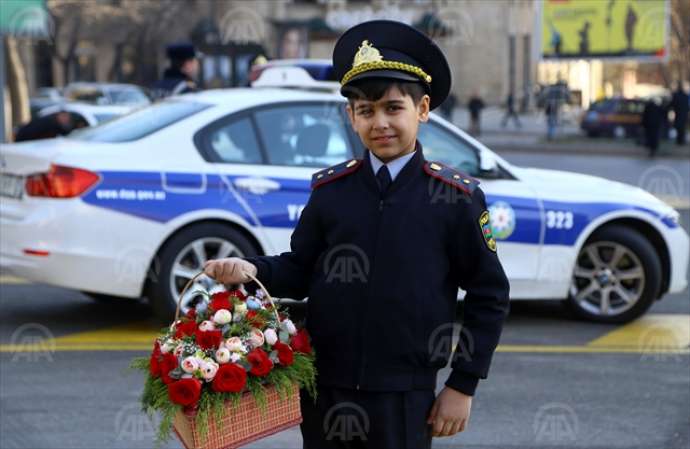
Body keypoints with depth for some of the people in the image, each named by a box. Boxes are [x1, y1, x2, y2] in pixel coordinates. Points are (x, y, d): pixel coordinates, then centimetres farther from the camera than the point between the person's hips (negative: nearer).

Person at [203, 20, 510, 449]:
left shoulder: (458, 197, -5)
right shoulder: (330, 189, 3)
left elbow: (490, 296, -1)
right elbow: (300, 269, 8)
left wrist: (463, 386, -3)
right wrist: (253, 270, -12)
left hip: (405, 398, -3)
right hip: (324, 391, 3)